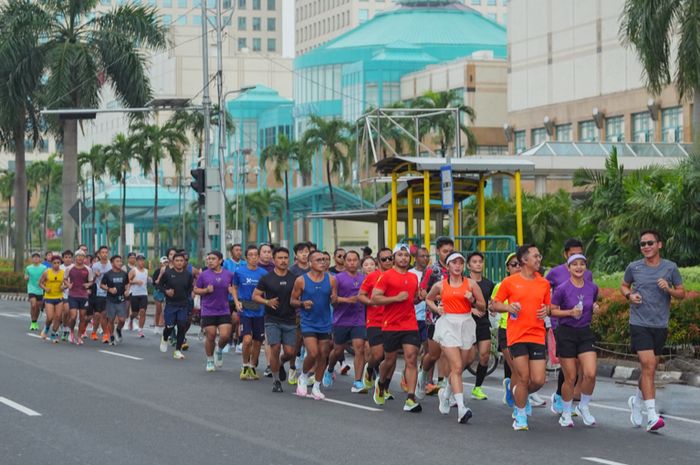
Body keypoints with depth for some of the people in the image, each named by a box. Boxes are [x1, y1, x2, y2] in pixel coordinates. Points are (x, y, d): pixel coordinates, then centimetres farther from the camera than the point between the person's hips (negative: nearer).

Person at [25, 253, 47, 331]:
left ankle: (35, 322, 26)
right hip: (31, 289, -1)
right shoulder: (28, 268, 4)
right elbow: (25, 278, 16)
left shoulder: (43, 268, -1)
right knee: (33, 305, -16)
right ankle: (33, 323, -5)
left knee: (38, 307, 8)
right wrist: (26, 278, -6)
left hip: (40, 290, 1)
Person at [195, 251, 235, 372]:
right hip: (208, 311, -1)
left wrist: (232, 290, -8)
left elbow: (234, 289, 15)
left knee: (225, 336, -11)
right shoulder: (204, 275, -2)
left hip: (224, 311, 1)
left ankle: (219, 349, 23)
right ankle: (210, 361, 22)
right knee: (210, 337, 2)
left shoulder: (229, 275, 2)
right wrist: (206, 290, -13)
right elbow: (196, 290, 5)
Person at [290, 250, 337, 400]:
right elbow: (293, 300, 1)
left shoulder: (331, 280, 0)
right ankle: (303, 377, 14)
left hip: (325, 324, 3)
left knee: (323, 355, 6)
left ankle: (316, 387, 20)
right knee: (313, 353, -14)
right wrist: (302, 304, -19)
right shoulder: (301, 280, -7)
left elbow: (334, 301, 7)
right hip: (308, 323, -3)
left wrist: (334, 299, -16)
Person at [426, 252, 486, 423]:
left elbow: (483, 306, 7)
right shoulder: (440, 285, 6)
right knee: (457, 367, -14)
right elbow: (428, 299, 24)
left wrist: (473, 301, -12)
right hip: (448, 324, -2)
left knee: (459, 367, 9)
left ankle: (446, 393, 39)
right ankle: (461, 407, -21)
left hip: (466, 324, 2)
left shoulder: (471, 283, 5)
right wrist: (437, 309, 6)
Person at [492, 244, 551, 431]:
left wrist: (546, 311, -2)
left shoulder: (544, 283, 10)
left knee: (538, 380, -4)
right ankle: (521, 416, 14)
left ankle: (519, 394, 29)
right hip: (517, 336, -3)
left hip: (537, 336, 3)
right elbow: (494, 304, 6)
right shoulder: (510, 282, 0)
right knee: (524, 378, -6)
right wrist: (508, 307, -13)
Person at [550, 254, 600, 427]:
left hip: (585, 333, 3)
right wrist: (570, 312, -18)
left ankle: (583, 407, 12)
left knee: (590, 374, -12)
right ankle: (566, 414, 18)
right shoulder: (562, 289, -9)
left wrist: (595, 308, -1)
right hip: (566, 334, -3)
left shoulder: (592, 288, 4)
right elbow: (552, 310, -4)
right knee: (570, 378, 0)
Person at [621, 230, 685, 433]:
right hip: (639, 324, -2)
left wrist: (669, 289, -14)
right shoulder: (634, 267, 1)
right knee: (648, 366, -14)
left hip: (660, 325, 2)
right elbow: (624, 286, 18)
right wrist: (629, 295, -4)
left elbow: (682, 293, 7)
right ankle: (651, 416, -17)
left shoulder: (670, 268, 2)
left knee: (650, 369, 13)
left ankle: (637, 401, 39)